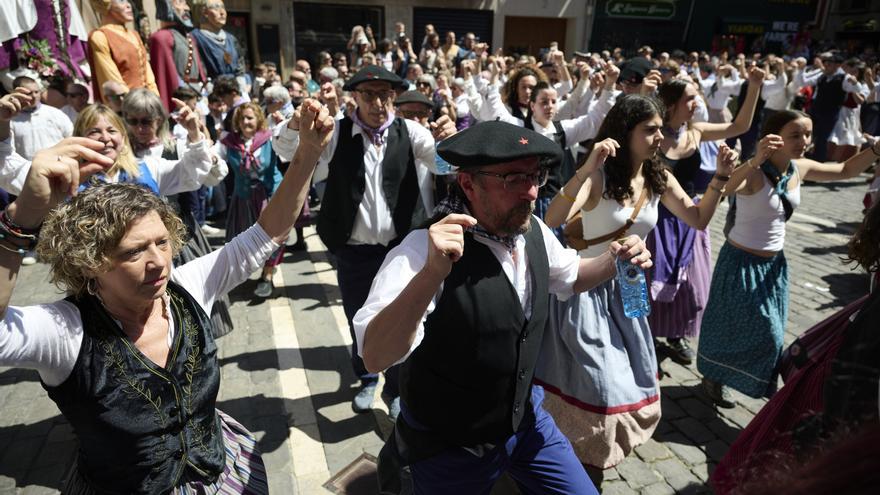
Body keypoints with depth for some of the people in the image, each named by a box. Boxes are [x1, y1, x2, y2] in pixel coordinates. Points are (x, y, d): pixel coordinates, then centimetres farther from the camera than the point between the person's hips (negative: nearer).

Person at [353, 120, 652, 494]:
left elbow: (569, 277, 13)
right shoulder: (424, 250, -28)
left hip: (526, 418, 6)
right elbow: (375, 357, -36)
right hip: (449, 448, -5)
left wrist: (613, 261, -8)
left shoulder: (534, 232, -7)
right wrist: (432, 273, -51)